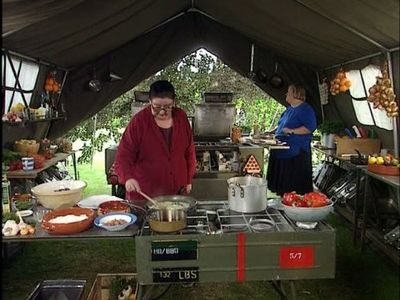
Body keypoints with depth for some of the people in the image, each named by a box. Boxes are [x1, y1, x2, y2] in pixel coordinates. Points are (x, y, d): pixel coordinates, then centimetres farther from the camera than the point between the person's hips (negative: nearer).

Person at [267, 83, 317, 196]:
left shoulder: (305, 109, -8)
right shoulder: (289, 109, 19)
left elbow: (310, 127, -19)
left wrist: (292, 131, -25)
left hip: (296, 154, -9)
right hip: (283, 152, 9)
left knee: (295, 186, -5)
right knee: (283, 182, 12)